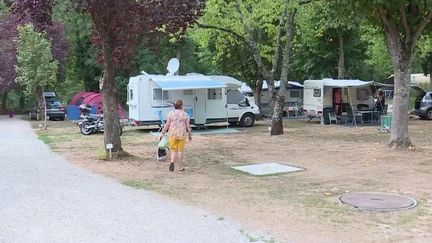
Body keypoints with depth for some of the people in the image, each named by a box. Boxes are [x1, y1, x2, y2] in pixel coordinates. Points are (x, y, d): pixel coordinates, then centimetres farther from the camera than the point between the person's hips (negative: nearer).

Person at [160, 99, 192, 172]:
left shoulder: (171, 113, -2)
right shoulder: (184, 114, -1)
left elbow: (167, 124, -3)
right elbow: (188, 126, 1)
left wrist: (162, 133, 6)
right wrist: (190, 135, 12)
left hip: (172, 134, 0)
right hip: (182, 134, 0)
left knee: (173, 150, 11)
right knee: (180, 150, 11)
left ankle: (172, 161, -17)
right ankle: (179, 167, 13)